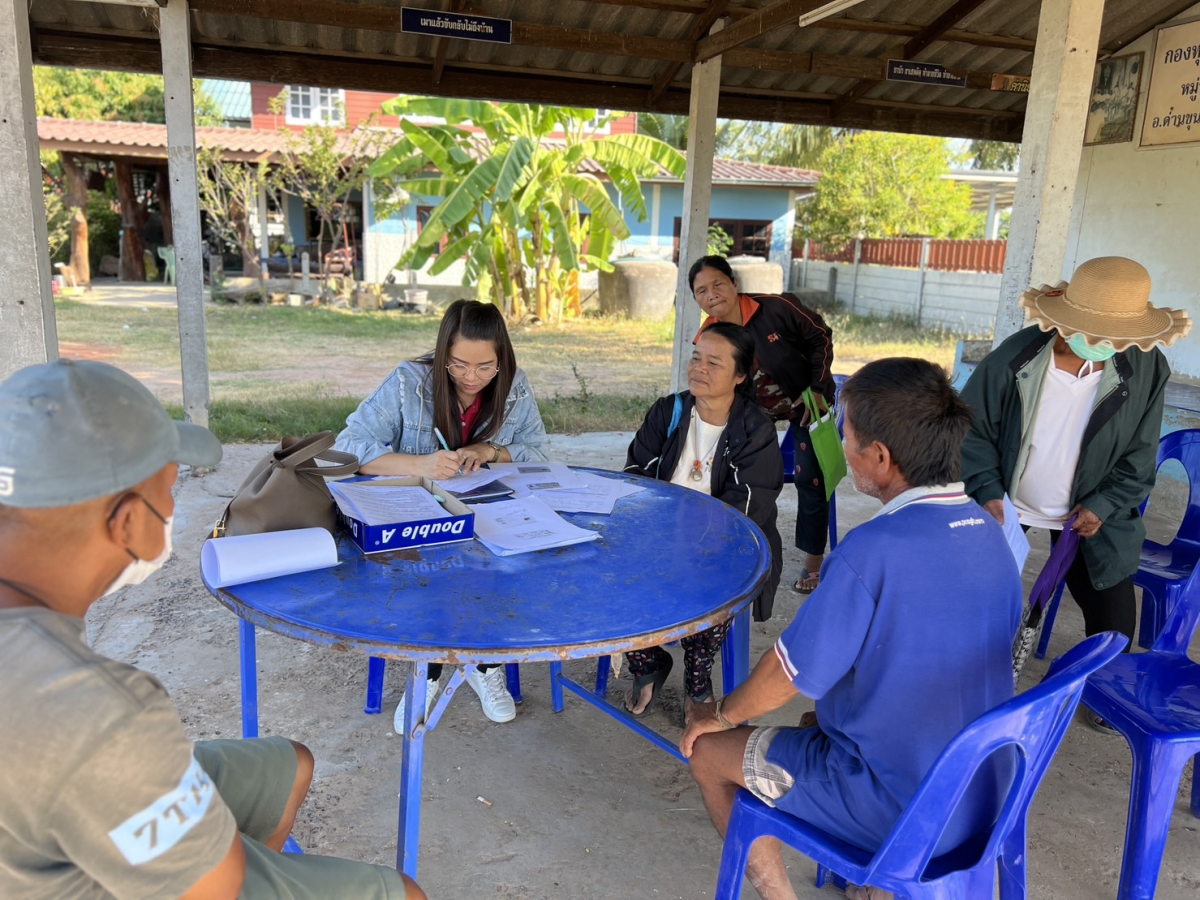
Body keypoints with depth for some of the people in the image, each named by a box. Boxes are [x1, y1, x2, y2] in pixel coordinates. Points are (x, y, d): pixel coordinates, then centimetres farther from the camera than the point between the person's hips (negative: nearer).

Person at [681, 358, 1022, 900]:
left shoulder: (872, 551, -29)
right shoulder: (990, 532, -4)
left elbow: (786, 678, -19)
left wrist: (720, 714, 1)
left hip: (898, 813, -7)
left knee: (707, 751, 8)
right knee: (819, 722, 30)